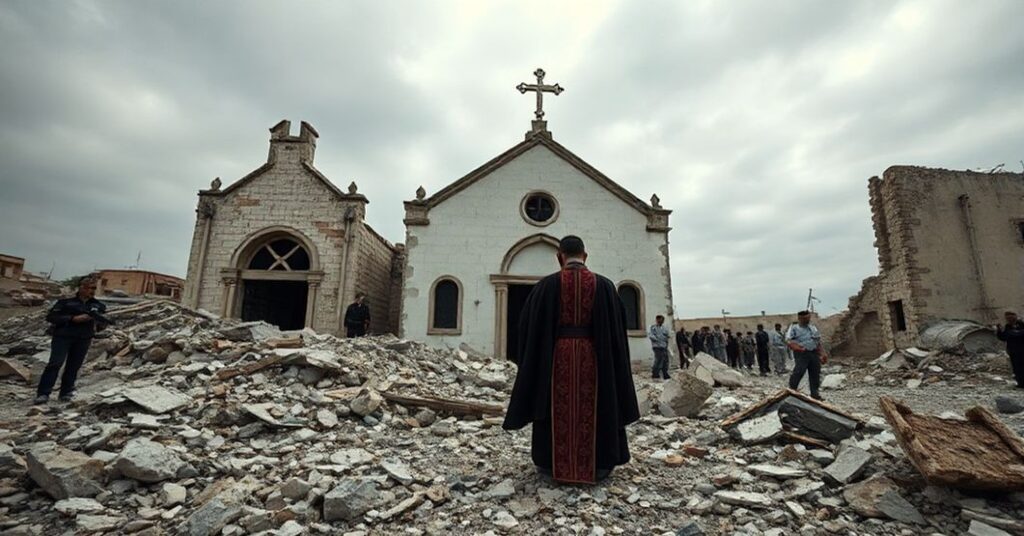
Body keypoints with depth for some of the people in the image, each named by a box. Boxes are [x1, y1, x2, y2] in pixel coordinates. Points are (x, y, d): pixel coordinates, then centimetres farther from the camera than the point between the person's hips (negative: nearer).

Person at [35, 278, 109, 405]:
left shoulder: (98, 305, 8)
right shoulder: (65, 301, -1)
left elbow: (103, 323, 14)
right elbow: (50, 317, -6)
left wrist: (99, 324, -10)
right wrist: (73, 319, -17)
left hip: (83, 339, 3)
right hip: (63, 336, -3)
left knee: (74, 366, 5)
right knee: (55, 363, -10)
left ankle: (65, 393, 14)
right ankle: (43, 394, -3)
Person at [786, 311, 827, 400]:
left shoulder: (813, 328, 20)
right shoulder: (794, 328, 1)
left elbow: (819, 343, 24)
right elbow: (789, 341, -10)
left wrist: (823, 353, 14)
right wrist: (797, 347, -27)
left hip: (814, 353, 6)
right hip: (801, 353, -6)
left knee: (815, 374, 8)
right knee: (799, 372, -17)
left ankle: (814, 393, 18)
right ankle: (792, 390, -8)